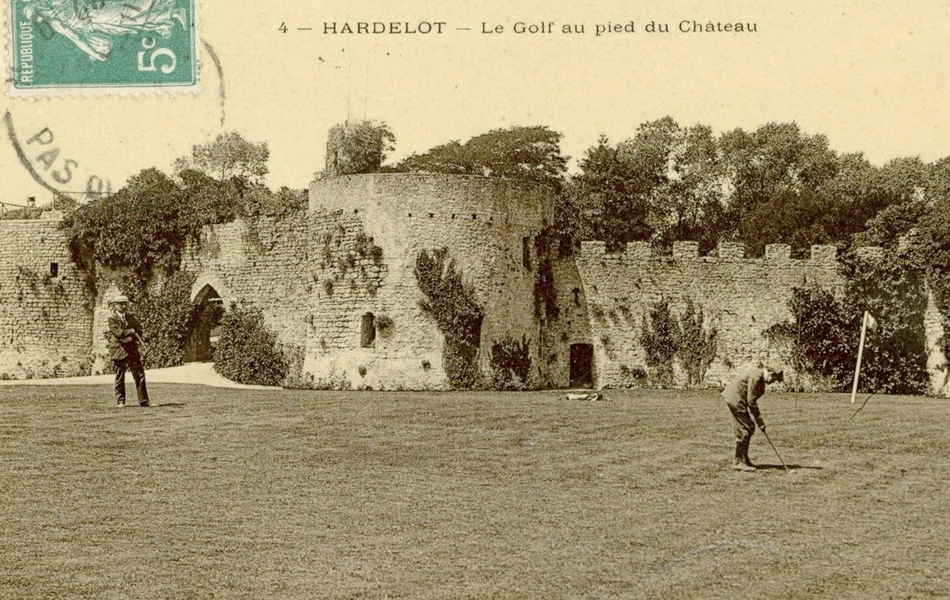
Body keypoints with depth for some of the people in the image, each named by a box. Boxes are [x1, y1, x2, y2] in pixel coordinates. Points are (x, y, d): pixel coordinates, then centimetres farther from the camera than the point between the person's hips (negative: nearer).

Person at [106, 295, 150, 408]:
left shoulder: (131, 317, 11)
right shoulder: (112, 318, -5)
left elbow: (139, 330, 8)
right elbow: (118, 332, -18)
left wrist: (132, 338, -9)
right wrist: (131, 332, -10)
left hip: (132, 350, 4)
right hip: (119, 350, -4)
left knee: (140, 375, -1)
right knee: (119, 377, 2)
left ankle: (143, 400, 1)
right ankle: (120, 402, 11)